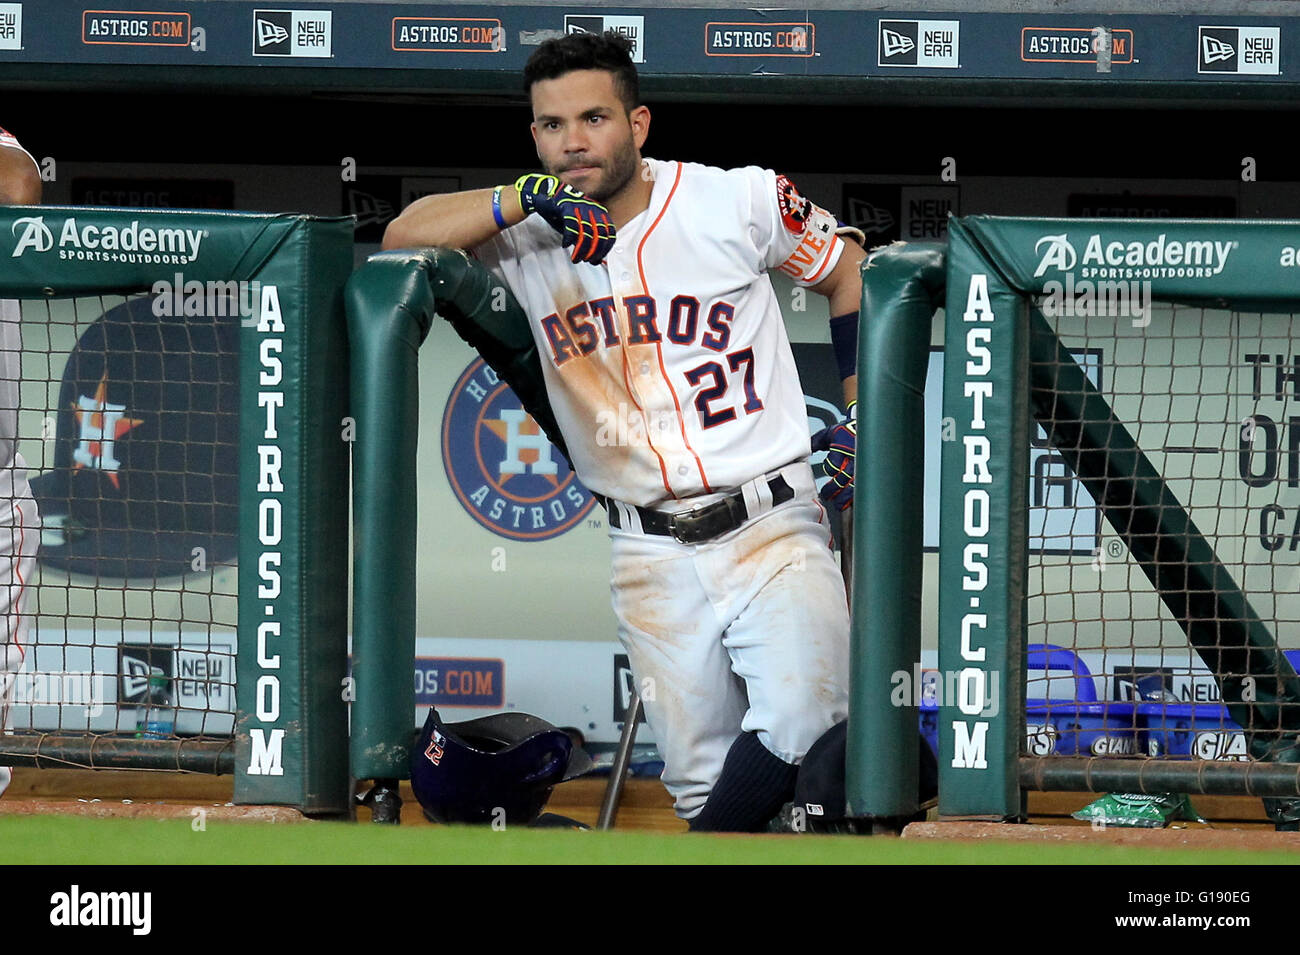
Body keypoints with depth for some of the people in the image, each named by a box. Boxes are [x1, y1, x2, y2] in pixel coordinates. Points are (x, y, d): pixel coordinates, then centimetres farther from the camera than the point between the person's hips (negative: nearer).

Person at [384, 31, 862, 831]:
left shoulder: (739, 203, -4)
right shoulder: (527, 237, 2)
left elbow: (851, 276, 10)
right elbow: (403, 236, -11)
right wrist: (530, 196, -23)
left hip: (772, 528, -3)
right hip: (652, 556, 3)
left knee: (799, 722, -25)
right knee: (701, 779, 4)